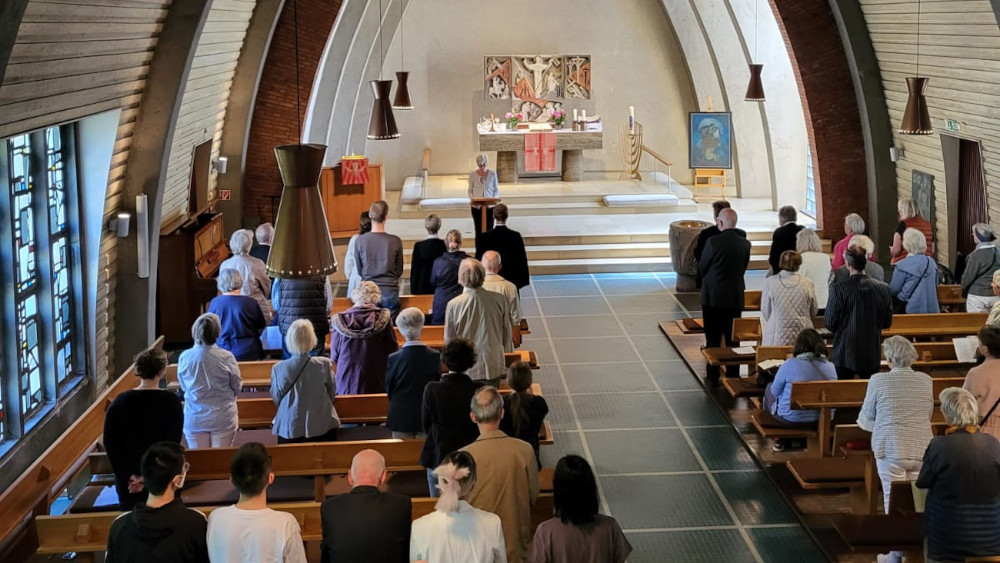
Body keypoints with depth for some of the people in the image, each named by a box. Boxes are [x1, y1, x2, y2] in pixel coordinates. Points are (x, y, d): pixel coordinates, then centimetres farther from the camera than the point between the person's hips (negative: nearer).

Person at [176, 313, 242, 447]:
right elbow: (237, 387, -2)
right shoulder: (226, 357, -14)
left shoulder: (184, 357, -8)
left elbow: (183, 387, 7)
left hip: (193, 420, 2)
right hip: (223, 419, -2)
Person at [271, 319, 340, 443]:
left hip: (289, 430, 0)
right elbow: (332, 395, 3)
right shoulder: (324, 365, -12)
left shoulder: (278, 369, -11)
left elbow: (276, 399, 4)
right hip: (322, 428, 0)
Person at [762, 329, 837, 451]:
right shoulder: (830, 367, -7)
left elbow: (775, 391, -4)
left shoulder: (790, 364, -18)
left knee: (769, 387, 27)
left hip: (790, 419, -4)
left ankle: (779, 439, 31)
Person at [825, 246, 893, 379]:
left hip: (846, 354, -3)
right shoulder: (882, 288, -4)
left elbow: (828, 323, -8)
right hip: (872, 354, 3)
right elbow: (887, 323, 4)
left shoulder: (838, 289, -15)